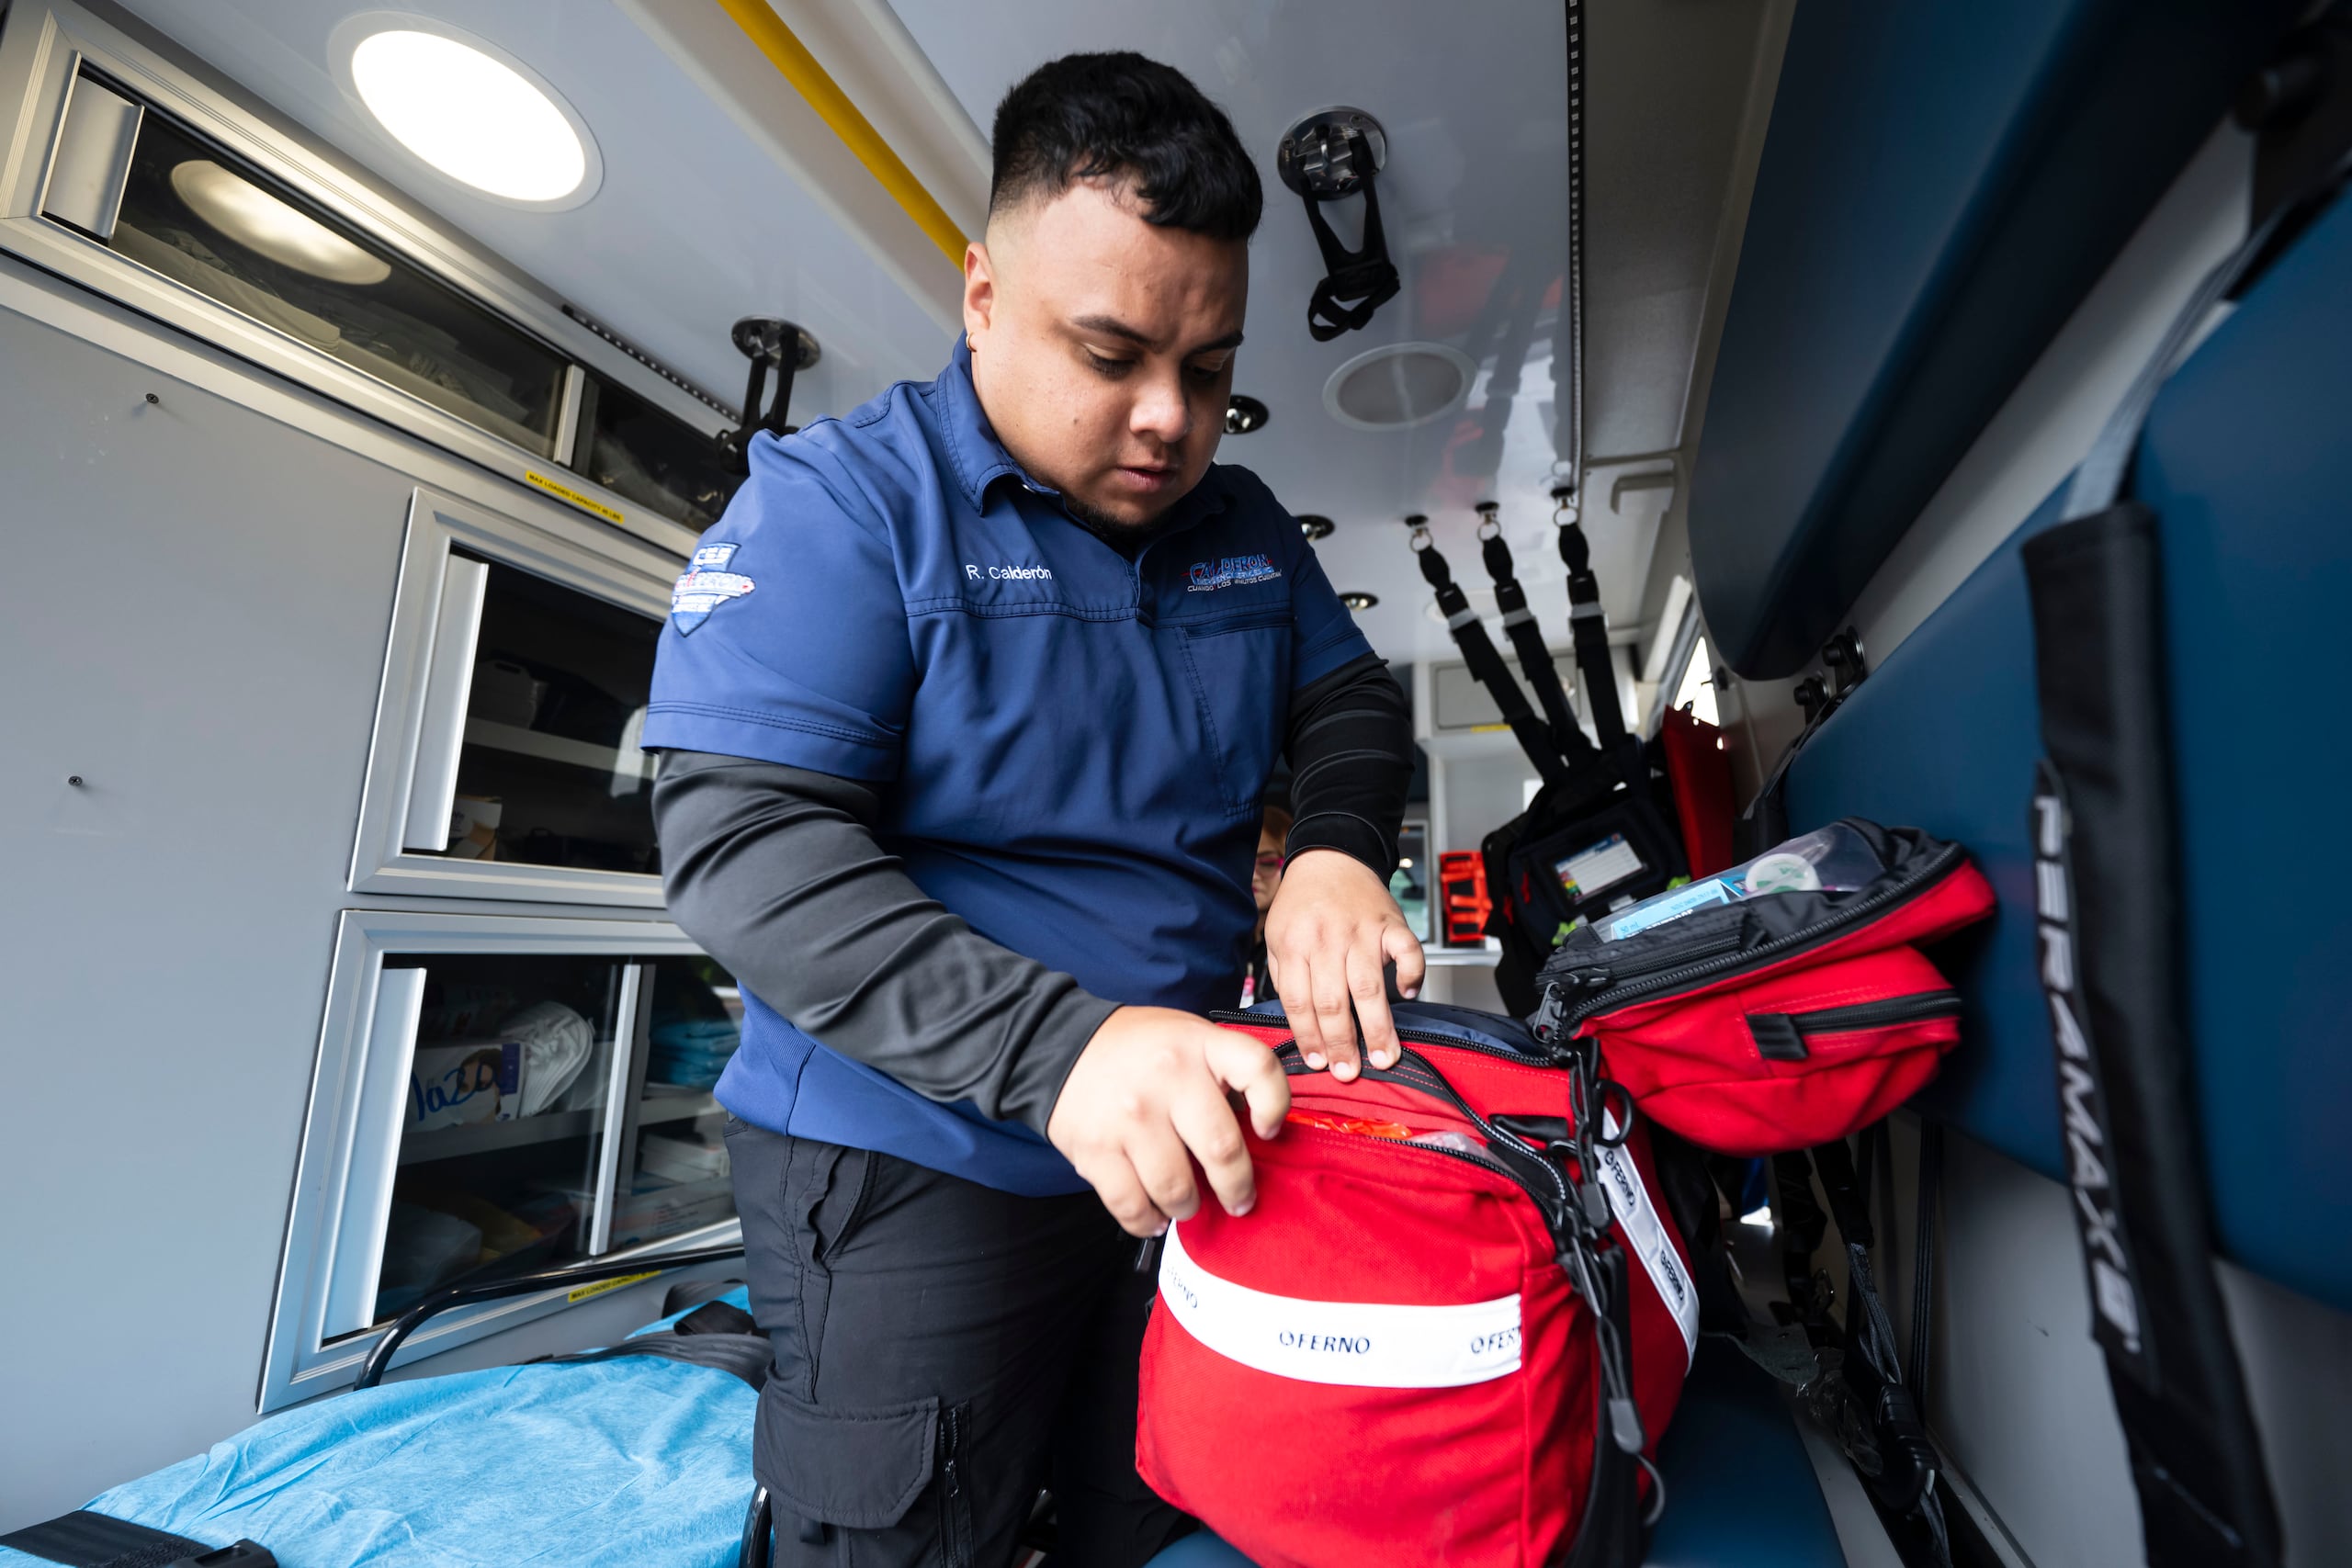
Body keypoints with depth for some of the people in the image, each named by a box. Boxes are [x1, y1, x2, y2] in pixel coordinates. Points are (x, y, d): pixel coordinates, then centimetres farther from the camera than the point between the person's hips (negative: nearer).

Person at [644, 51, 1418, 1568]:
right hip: (914, 1173, -5)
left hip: (1184, 1154, 6)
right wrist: (1054, 1045, -35)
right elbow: (745, 846, -22)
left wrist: (1334, 855, -14)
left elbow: (1353, 704, 9)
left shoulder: (1242, 523, 4)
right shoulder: (837, 501, -14)